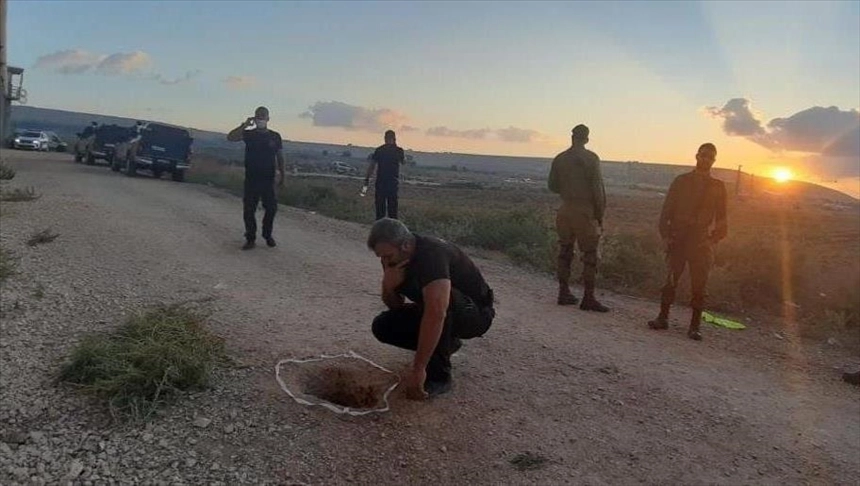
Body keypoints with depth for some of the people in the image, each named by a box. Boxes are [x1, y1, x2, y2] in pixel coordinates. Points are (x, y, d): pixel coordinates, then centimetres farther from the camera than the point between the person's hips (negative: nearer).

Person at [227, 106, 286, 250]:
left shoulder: (275, 136, 5)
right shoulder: (248, 134, 1)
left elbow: (279, 157, 10)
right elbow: (230, 137, -14)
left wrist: (282, 175, 6)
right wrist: (245, 125, -20)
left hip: (268, 179, 1)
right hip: (251, 179, -1)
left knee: (271, 208, 4)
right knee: (249, 210, 0)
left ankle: (268, 235, 23)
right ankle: (250, 239, 9)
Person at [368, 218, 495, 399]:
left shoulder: (432, 254, -34)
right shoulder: (393, 259, -8)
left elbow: (436, 312, -46)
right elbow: (396, 305, 2)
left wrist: (418, 369, -45)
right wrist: (388, 286, -23)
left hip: (476, 313, -8)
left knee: (437, 301, -39)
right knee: (382, 326, -8)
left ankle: (439, 376, -22)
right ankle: (445, 343, 10)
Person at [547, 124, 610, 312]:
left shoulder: (559, 159, 7)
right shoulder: (591, 158, -7)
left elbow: (553, 186, 12)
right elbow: (597, 189, -9)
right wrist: (600, 215, -3)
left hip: (565, 210, 5)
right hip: (585, 212, -5)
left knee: (565, 252, 11)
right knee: (590, 255, -1)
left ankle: (564, 293, 15)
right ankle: (588, 298, -1)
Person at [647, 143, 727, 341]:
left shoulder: (717, 186, 9)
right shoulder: (681, 181, 8)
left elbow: (721, 218, 11)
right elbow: (667, 210, 5)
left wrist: (713, 238, -2)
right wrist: (666, 235, -4)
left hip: (702, 242, 0)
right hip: (678, 239, 0)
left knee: (699, 285, 1)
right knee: (671, 279, 2)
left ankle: (694, 326, 8)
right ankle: (663, 318, 12)